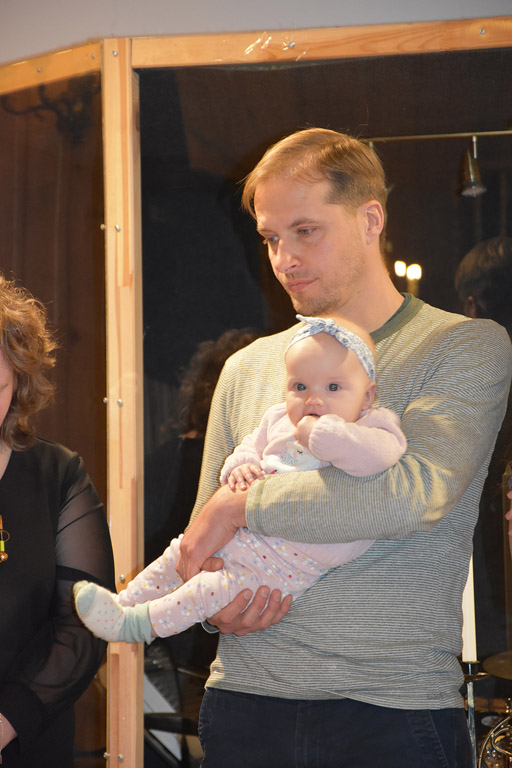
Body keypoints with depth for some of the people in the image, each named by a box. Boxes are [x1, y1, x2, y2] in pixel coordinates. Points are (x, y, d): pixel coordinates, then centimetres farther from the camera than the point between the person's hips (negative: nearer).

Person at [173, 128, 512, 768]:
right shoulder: (247, 369, 11)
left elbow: (419, 493, -21)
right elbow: (203, 541, 15)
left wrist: (240, 505, -14)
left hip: (394, 710, -4)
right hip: (244, 699, 4)